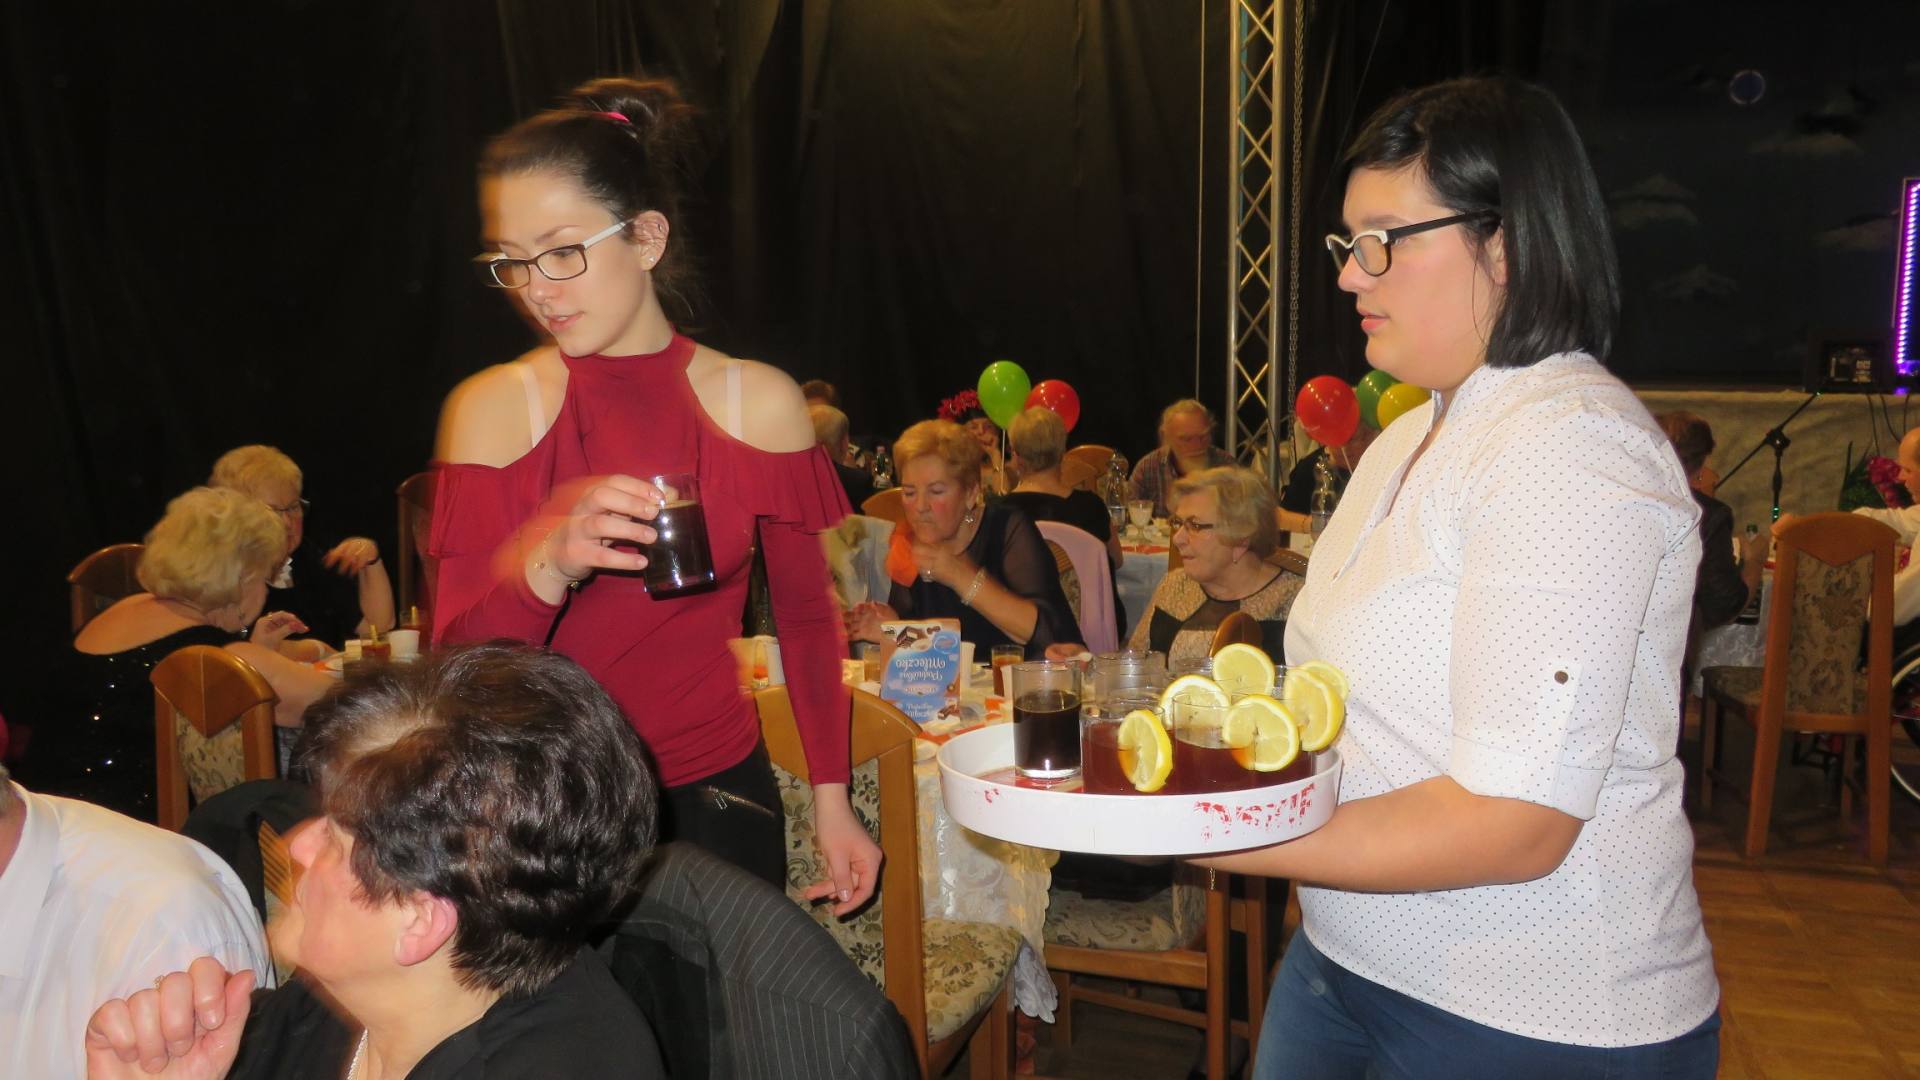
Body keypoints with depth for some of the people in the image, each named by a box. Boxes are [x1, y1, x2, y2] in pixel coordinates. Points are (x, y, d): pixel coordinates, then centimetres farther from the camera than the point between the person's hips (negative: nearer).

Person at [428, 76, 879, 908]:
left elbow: (806, 616, 4)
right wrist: (549, 567, -29)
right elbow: (457, 660, -10)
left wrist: (831, 800, 4)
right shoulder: (492, 409, -8)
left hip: (715, 800, 1)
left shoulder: (757, 402, -6)